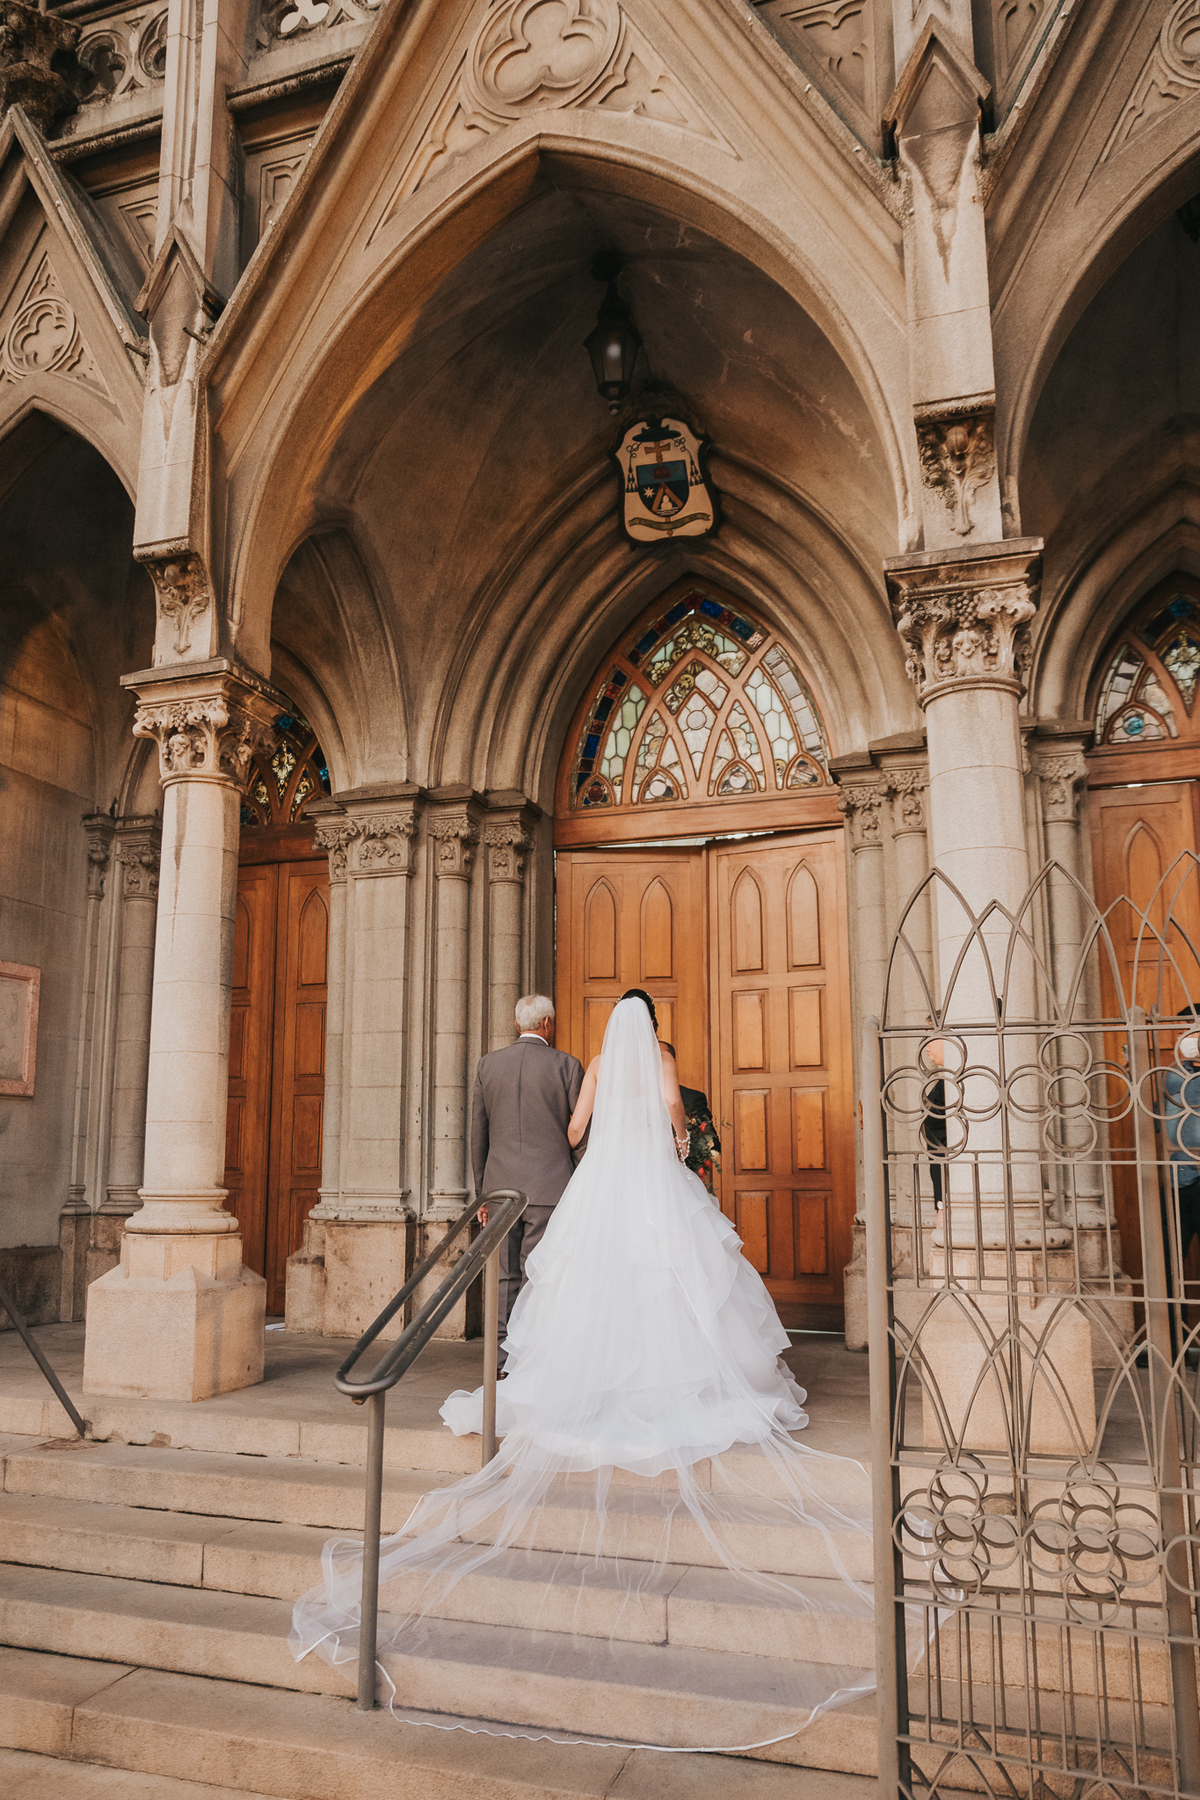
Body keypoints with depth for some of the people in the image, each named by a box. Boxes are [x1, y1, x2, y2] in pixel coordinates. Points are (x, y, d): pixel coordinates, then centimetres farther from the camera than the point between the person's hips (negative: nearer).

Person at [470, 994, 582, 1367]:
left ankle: (503, 1359, 14)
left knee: (506, 1276, 10)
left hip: (501, 1186, 3)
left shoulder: (488, 1064, 7)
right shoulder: (566, 1065, -2)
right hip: (549, 1187, -3)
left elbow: (478, 1133, 10)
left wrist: (482, 1191, 16)